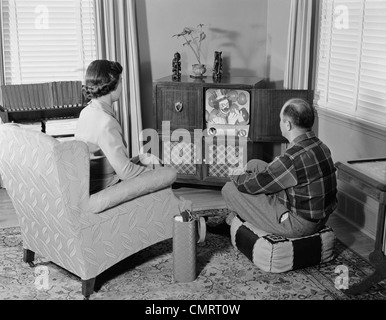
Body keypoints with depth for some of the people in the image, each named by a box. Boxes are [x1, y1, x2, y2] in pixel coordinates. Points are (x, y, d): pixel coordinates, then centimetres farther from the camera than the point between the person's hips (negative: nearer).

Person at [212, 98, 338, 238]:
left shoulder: (291, 159, -30)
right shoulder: (320, 146, 0)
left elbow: (250, 185, -17)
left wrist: (236, 176, 5)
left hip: (297, 225, -9)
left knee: (230, 189, -3)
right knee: (253, 164, 15)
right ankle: (230, 222, 28)